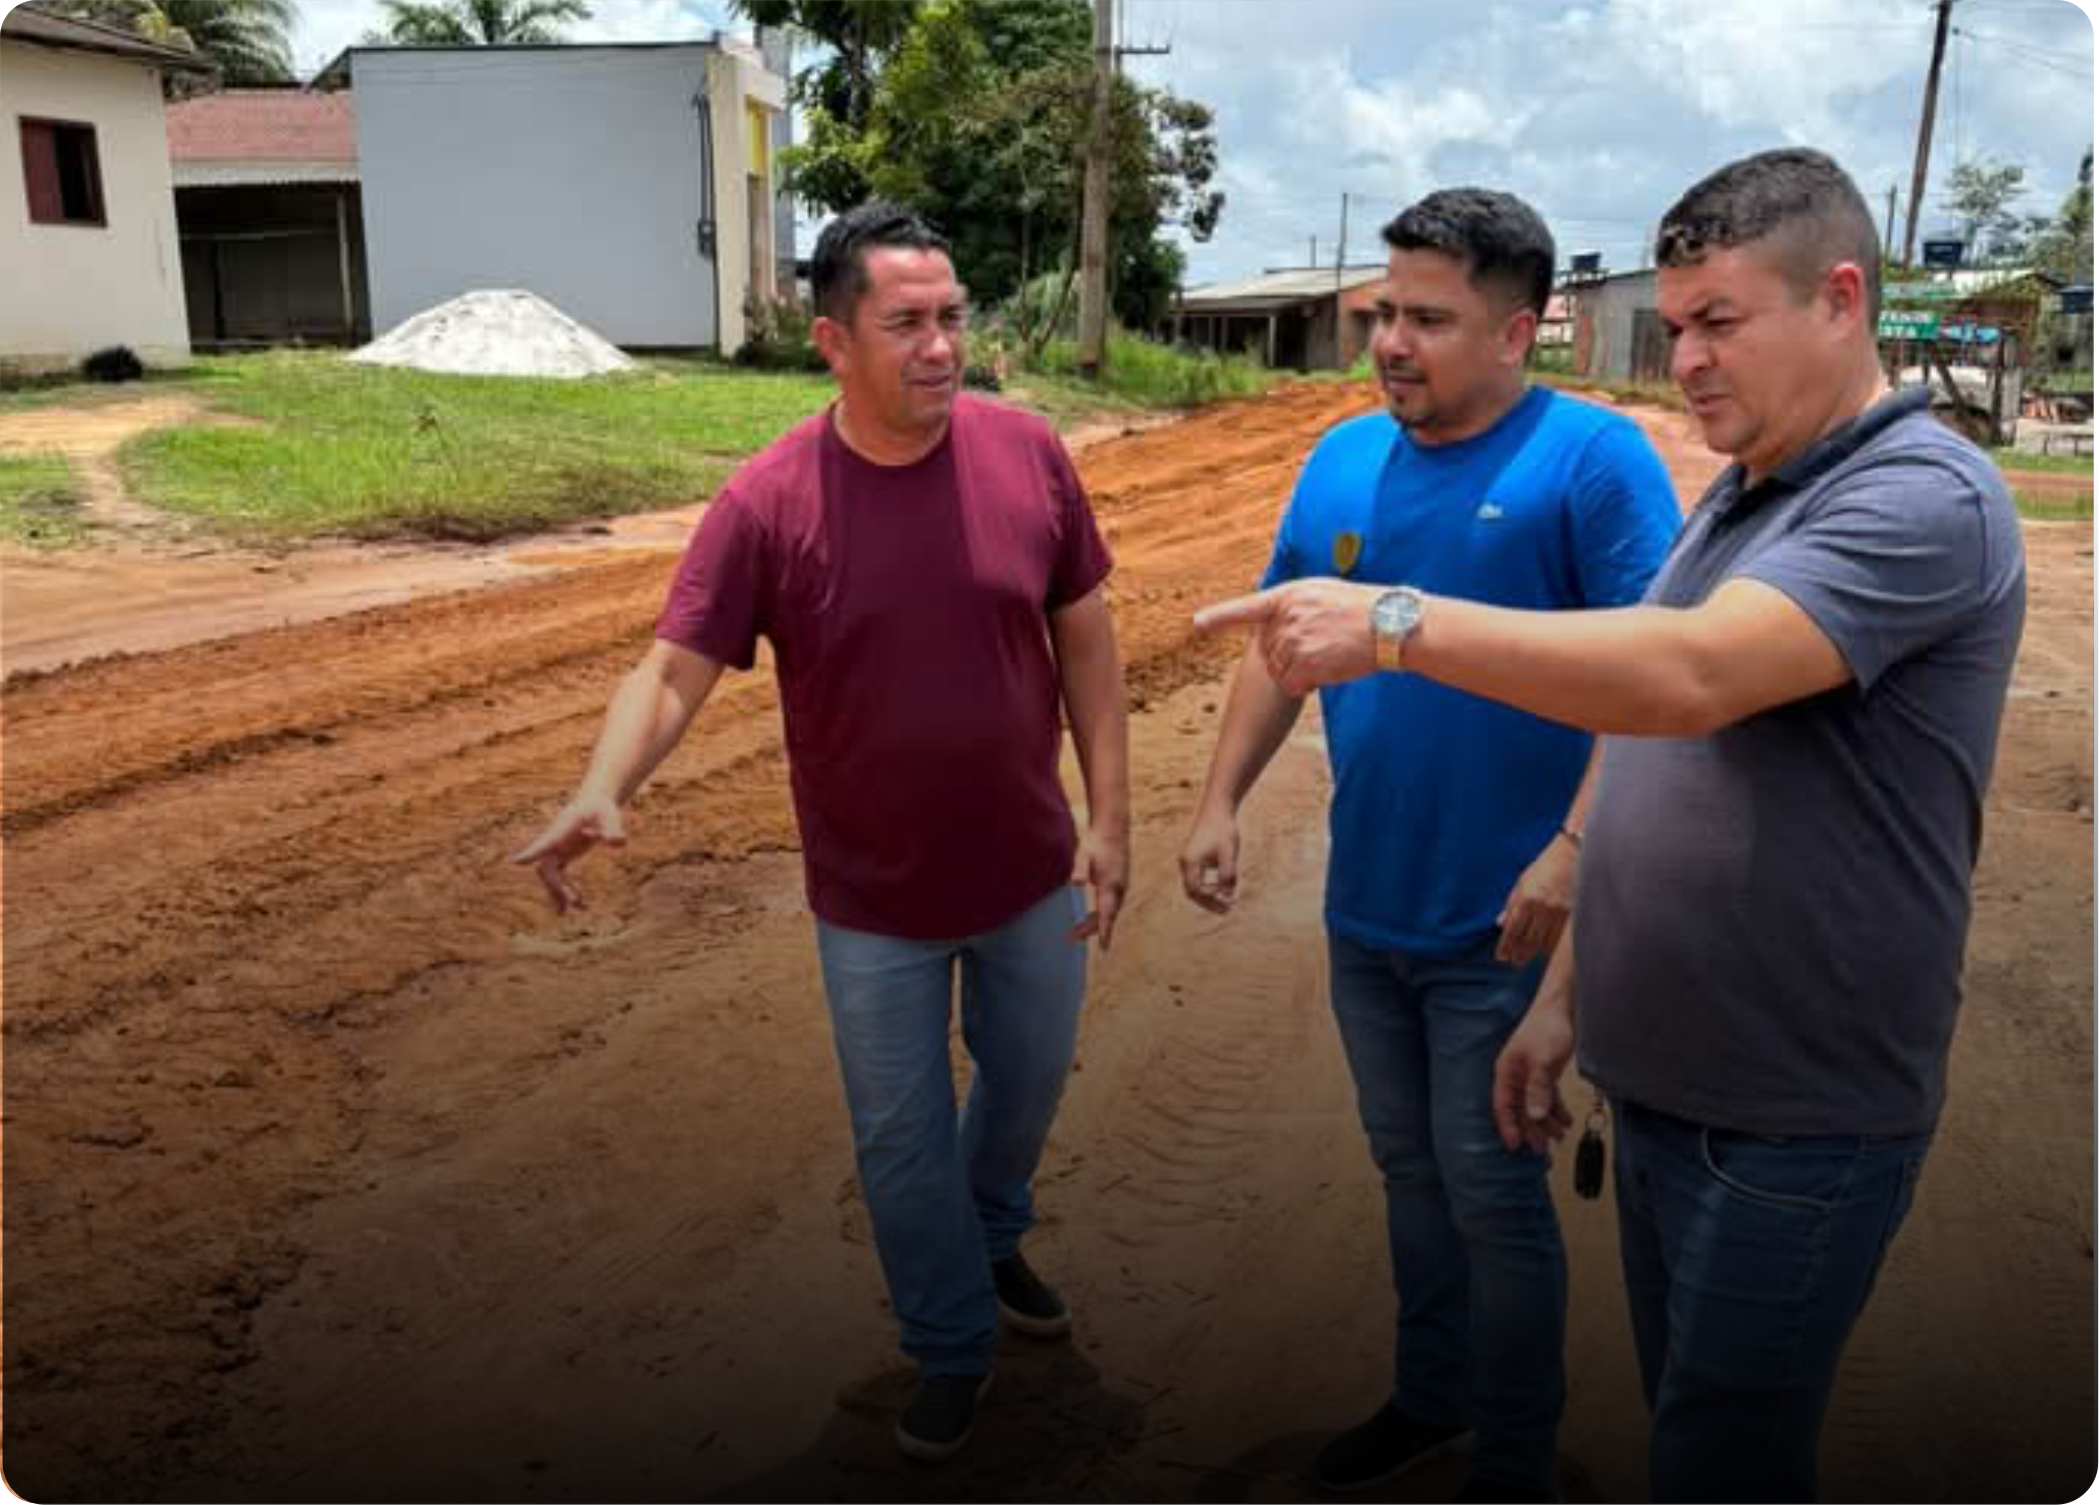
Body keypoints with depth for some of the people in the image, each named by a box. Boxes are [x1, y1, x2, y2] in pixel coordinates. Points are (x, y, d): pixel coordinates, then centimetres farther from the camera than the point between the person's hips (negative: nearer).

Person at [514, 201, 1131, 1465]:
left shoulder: (1029, 453, -11)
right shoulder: (766, 503, -17)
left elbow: (1086, 641, -4)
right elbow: (674, 671, -17)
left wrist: (1110, 814, -5)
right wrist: (602, 793, -36)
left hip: (1032, 872, 2)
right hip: (875, 899, -2)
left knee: (1030, 1080, 24)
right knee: (902, 1135, 14)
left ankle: (996, 1237, 56)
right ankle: (953, 1346, 39)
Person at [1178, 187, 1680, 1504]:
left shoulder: (1594, 458, -13)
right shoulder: (1343, 458, 4)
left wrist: (1576, 850, -26)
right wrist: (1222, 802, 3)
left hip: (1502, 925, -5)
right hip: (1365, 910, 6)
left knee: (1493, 1191, 8)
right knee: (1410, 1169, 20)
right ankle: (1431, 1397, 41)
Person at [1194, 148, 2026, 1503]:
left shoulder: (1923, 499, -17)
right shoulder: (1737, 501, 10)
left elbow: (1690, 676, -35)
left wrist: (1399, 622, -33)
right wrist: (1565, 997, 13)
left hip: (1798, 1118, -8)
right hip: (1662, 1078, 8)